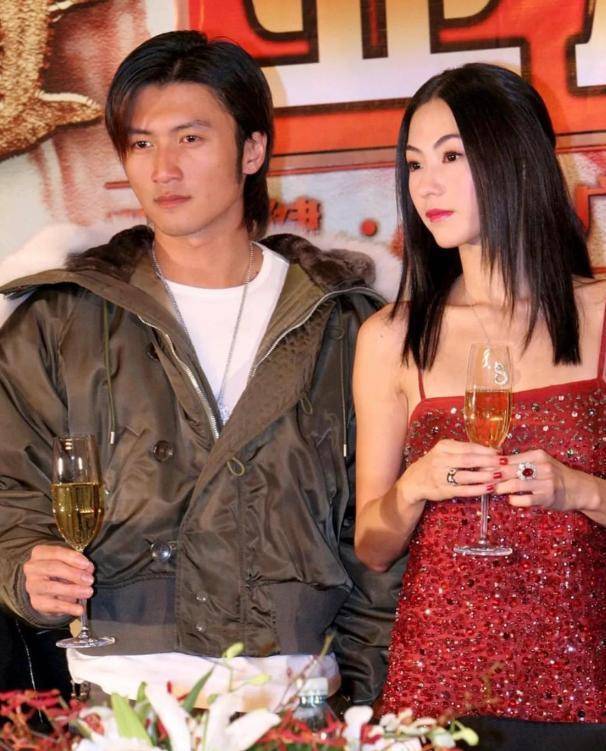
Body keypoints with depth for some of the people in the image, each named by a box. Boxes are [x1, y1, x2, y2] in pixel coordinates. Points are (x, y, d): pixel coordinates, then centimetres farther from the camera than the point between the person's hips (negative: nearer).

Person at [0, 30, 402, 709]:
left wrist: (360, 687, 4)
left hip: (299, 682, 1)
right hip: (122, 681, -1)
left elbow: (375, 528, 9)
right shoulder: (61, 322, 8)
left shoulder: (340, 323, 9)